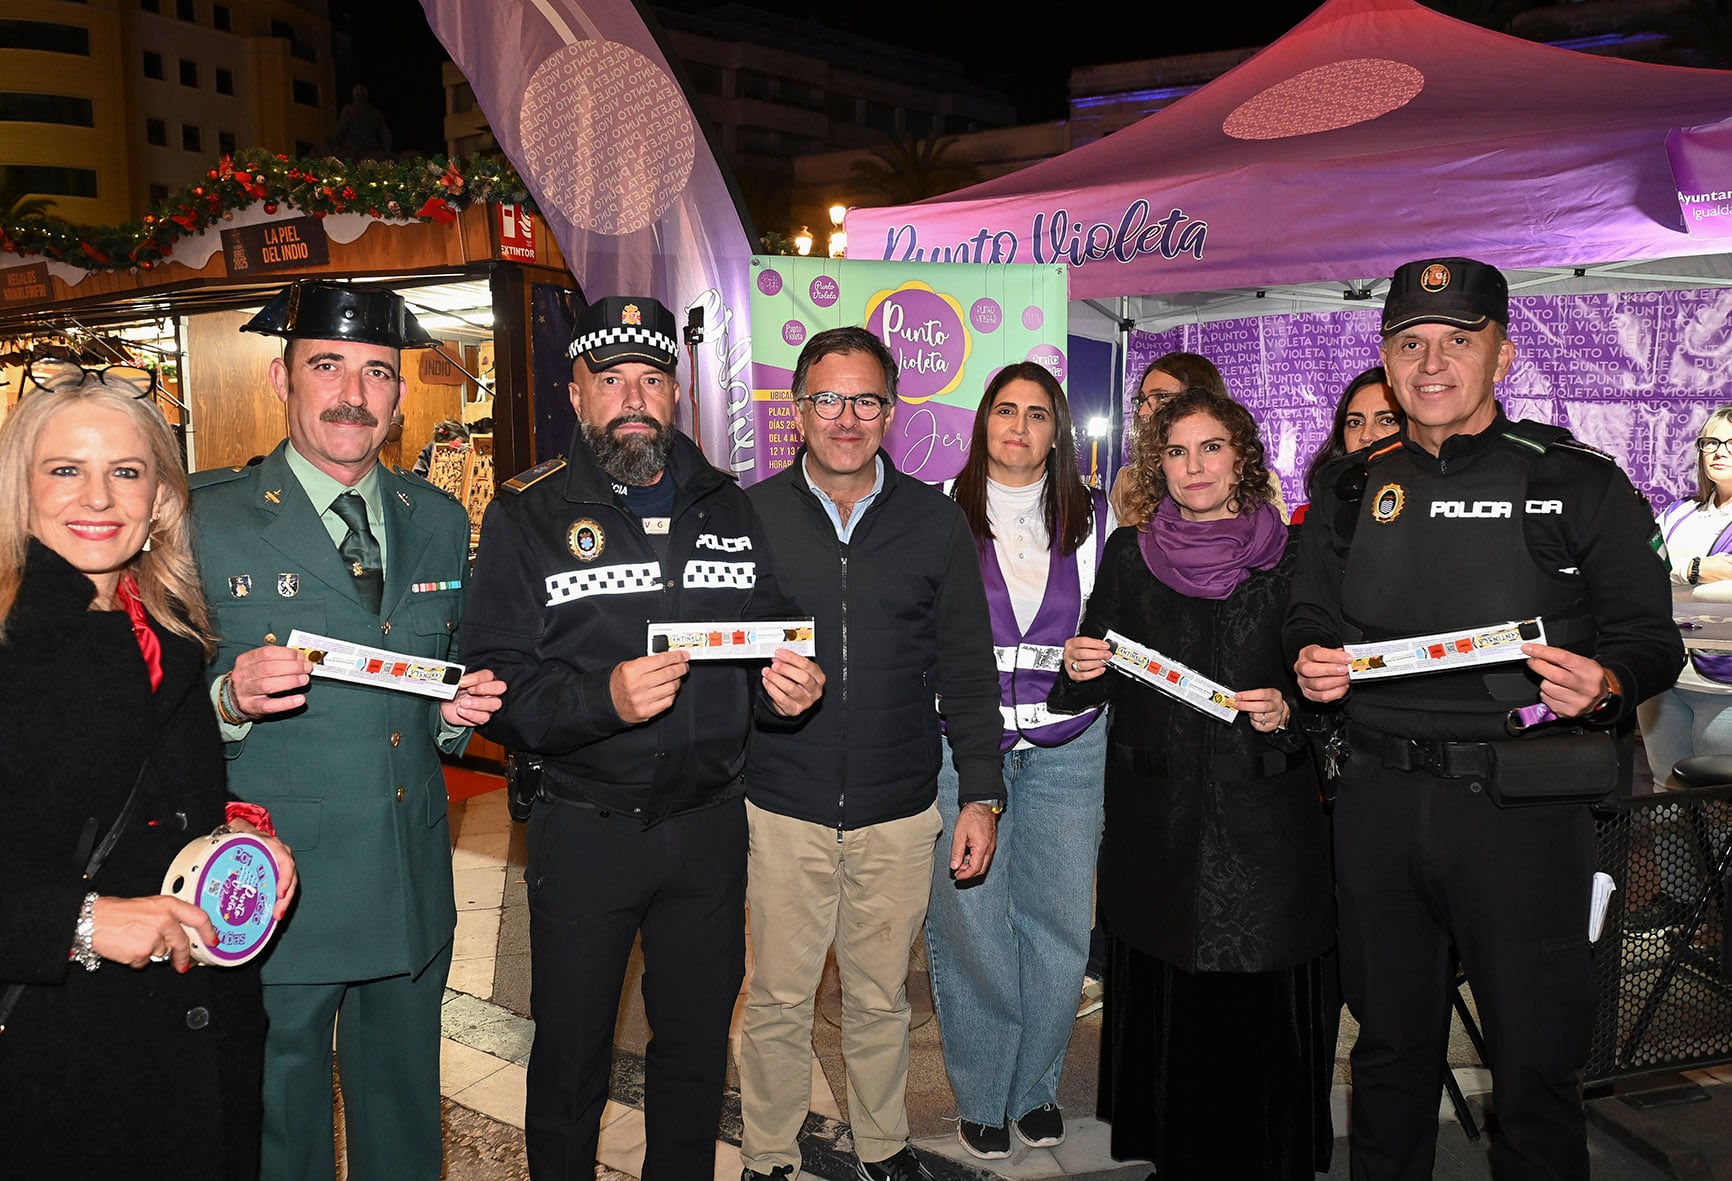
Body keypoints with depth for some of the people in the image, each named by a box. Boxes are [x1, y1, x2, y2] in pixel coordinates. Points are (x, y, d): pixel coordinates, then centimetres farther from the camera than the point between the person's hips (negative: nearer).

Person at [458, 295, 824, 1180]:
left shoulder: (733, 511, 6)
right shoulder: (527, 518, -5)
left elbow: (777, 645, 14)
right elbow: (495, 691, -12)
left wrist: (788, 688, -8)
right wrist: (605, 698, -28)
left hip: (710, 827, 3)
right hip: (584, 831, -3)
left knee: (698, 1040, 19)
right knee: (571, 1051, 13)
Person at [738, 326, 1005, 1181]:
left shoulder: (937, 523, 2)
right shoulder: (749, 516, -1)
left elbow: (967, 672, 5)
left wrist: (981, 794, 2)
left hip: (900, 813, 1)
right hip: (782, 810, -1)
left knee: (881, 997, 15)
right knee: (777, 1000, 9)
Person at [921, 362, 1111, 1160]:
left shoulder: (1092, 520, 9)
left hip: (1067, 749, 2)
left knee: (1059, 921, 4)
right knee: (971, 922, -1)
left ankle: (1036, 1085, 26)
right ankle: (981, 1096, 19)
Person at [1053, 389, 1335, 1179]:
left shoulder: (1289, 557, 3)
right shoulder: (1127, 556, 6)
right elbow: (1091, 688, 10)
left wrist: (1287, 711, -11)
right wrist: (1081, 669, -11)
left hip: (1264, 815, -1)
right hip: (1156, 814, 1)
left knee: (1262, 1005, 0)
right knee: (1164, 999, 7)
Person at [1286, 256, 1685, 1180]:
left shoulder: (1580, 483, 0)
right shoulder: (1352, 490, 10)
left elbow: (1649, 635, 1)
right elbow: (1311, 620, 18)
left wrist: (1604, 684, -19)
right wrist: (1311, 663, -4)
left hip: (1520, 801, -3)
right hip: (1377, 795, 3)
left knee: (1535, 1059, 6)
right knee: (1389, 1042, 17)